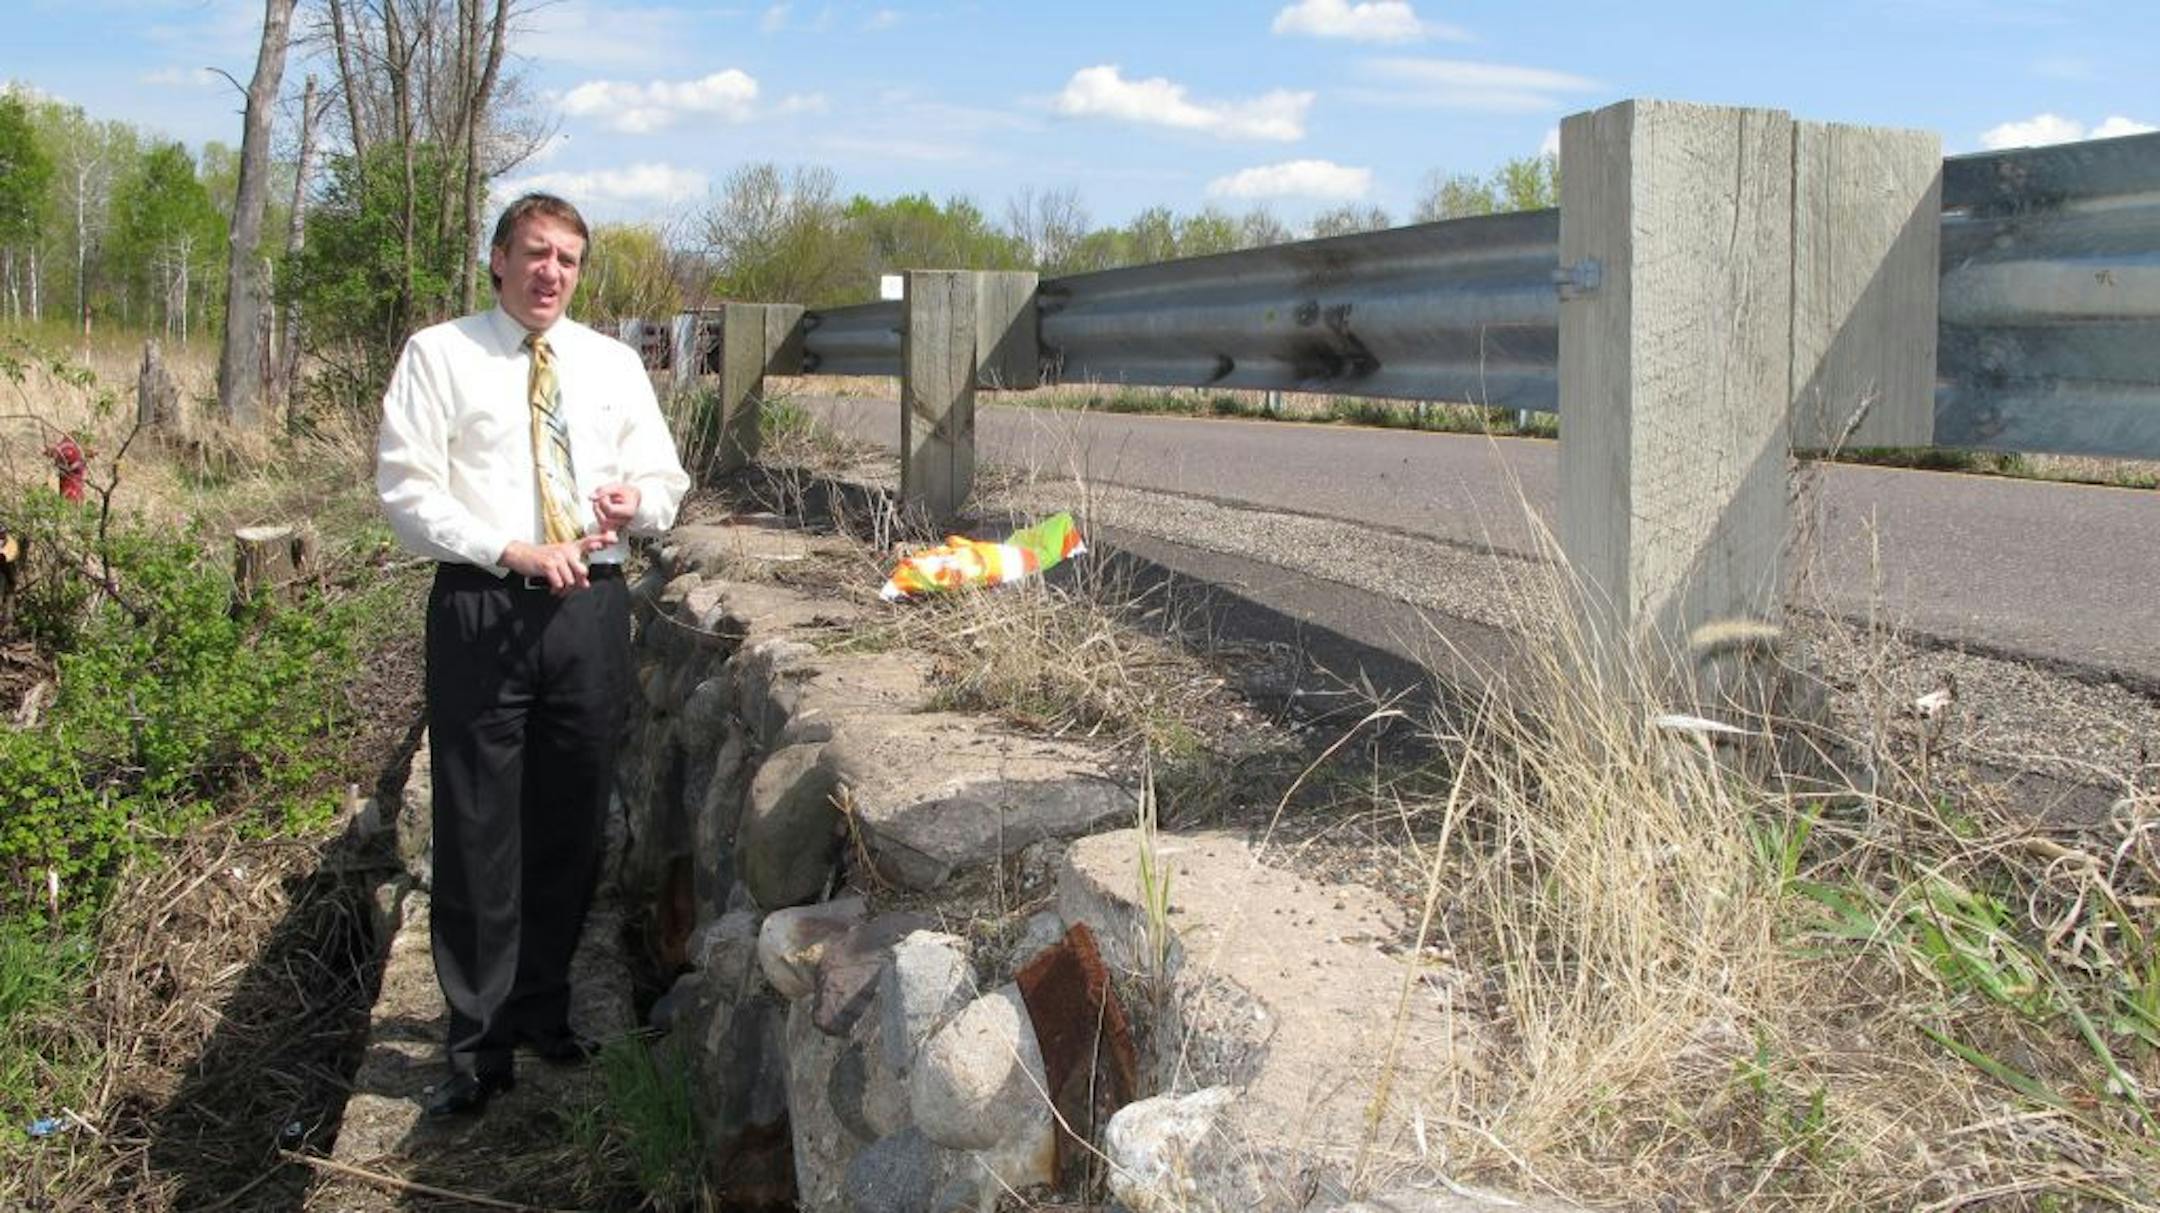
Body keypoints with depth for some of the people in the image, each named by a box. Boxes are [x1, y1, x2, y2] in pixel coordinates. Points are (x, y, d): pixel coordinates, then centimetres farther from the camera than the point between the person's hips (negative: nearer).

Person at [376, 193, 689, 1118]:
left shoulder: (613, 364, 14)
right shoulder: (439, 355, 3)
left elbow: (665, 479, 17)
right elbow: (405, 492, -5)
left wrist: (635, 502, -7)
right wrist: (512, 551, -17)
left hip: (591, 605, 4)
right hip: (480, 608, -3)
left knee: (572, 824, 11)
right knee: (479, 832, -1)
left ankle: (541, 1007, 29)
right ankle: (480, 1044, 11)